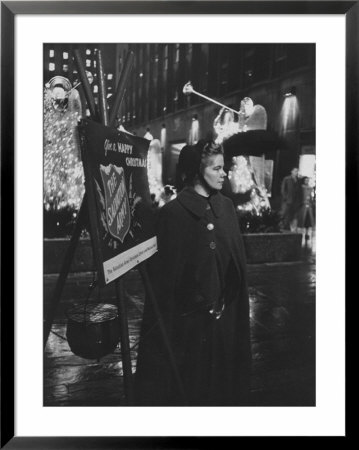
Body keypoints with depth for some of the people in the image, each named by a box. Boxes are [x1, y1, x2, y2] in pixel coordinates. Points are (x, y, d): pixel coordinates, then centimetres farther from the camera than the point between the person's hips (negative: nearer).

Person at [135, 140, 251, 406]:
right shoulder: (173, 213, -12)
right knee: (188, 381, 10)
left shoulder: (226, 206, 5)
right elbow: (166, 271, -12)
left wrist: (234, 305, 8)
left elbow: (238, 259, 10)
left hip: (225, 313, 5)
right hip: (189, 314, -5)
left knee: (223, 379, 18)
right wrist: (165, 321, -12)